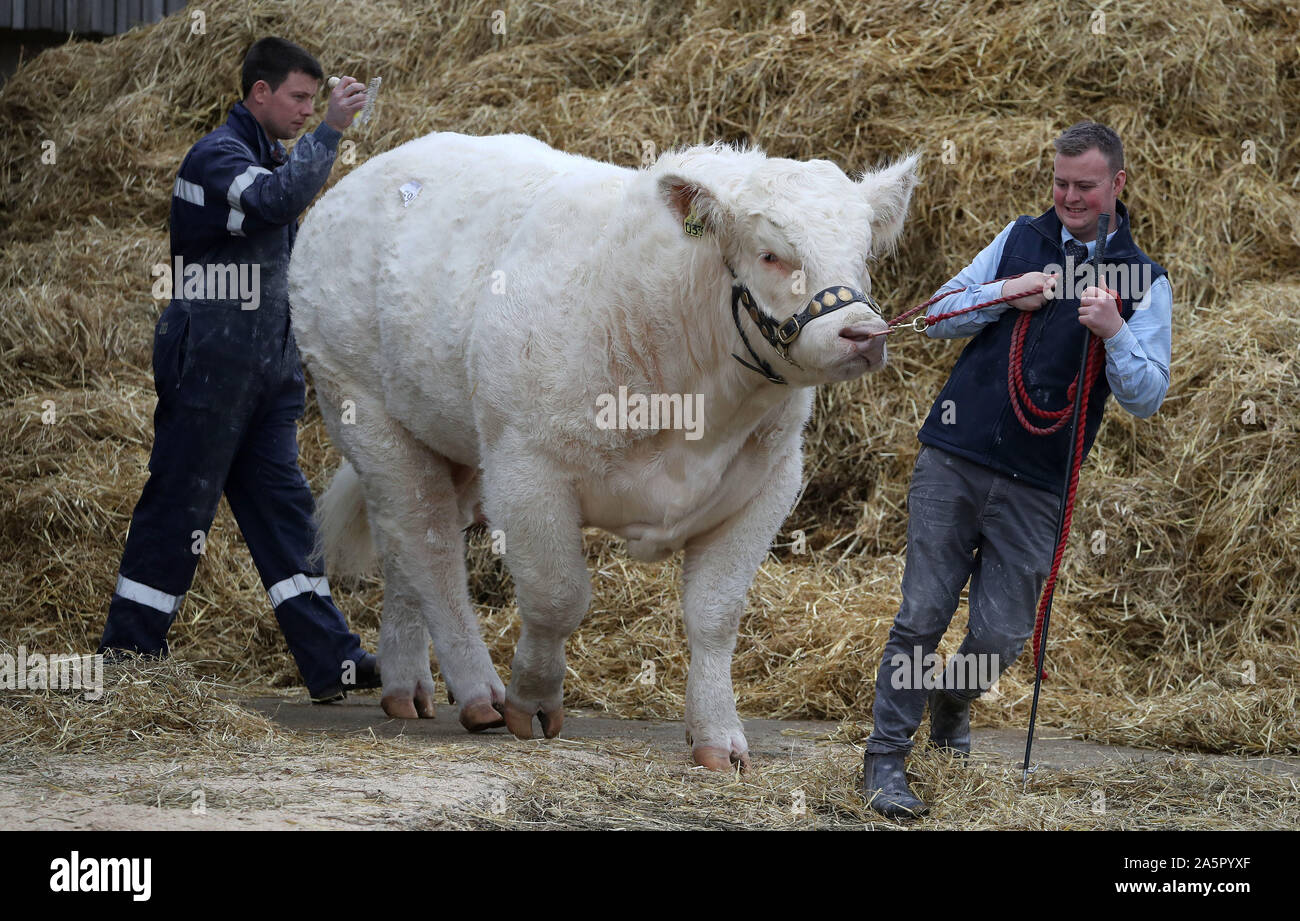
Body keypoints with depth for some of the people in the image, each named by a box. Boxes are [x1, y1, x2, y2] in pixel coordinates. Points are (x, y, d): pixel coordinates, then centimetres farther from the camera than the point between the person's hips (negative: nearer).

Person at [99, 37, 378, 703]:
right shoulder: (217, 155, -10)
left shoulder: (267, 157, 19)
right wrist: (330, 130, -27)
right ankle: (125, 658, 4)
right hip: (210, 366, -9)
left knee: (283, 509, 3)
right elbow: (278, 198, -31)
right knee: (178, 510, -4)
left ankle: (331, 662, -1)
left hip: (265, 372, 9)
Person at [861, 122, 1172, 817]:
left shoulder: (1145, 283, 3)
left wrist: (1115, 331, -23)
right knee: (922, 615, -4)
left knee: (1001, 635, 1)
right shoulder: (1020, 239, 9)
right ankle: (885, 757, 4)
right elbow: (940, 318, 10)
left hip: (1035, 489, 0)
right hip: (953, 461, 1)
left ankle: (951, 706, 33)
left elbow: (1147, 397, -6)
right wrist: (1006, 294, -8)